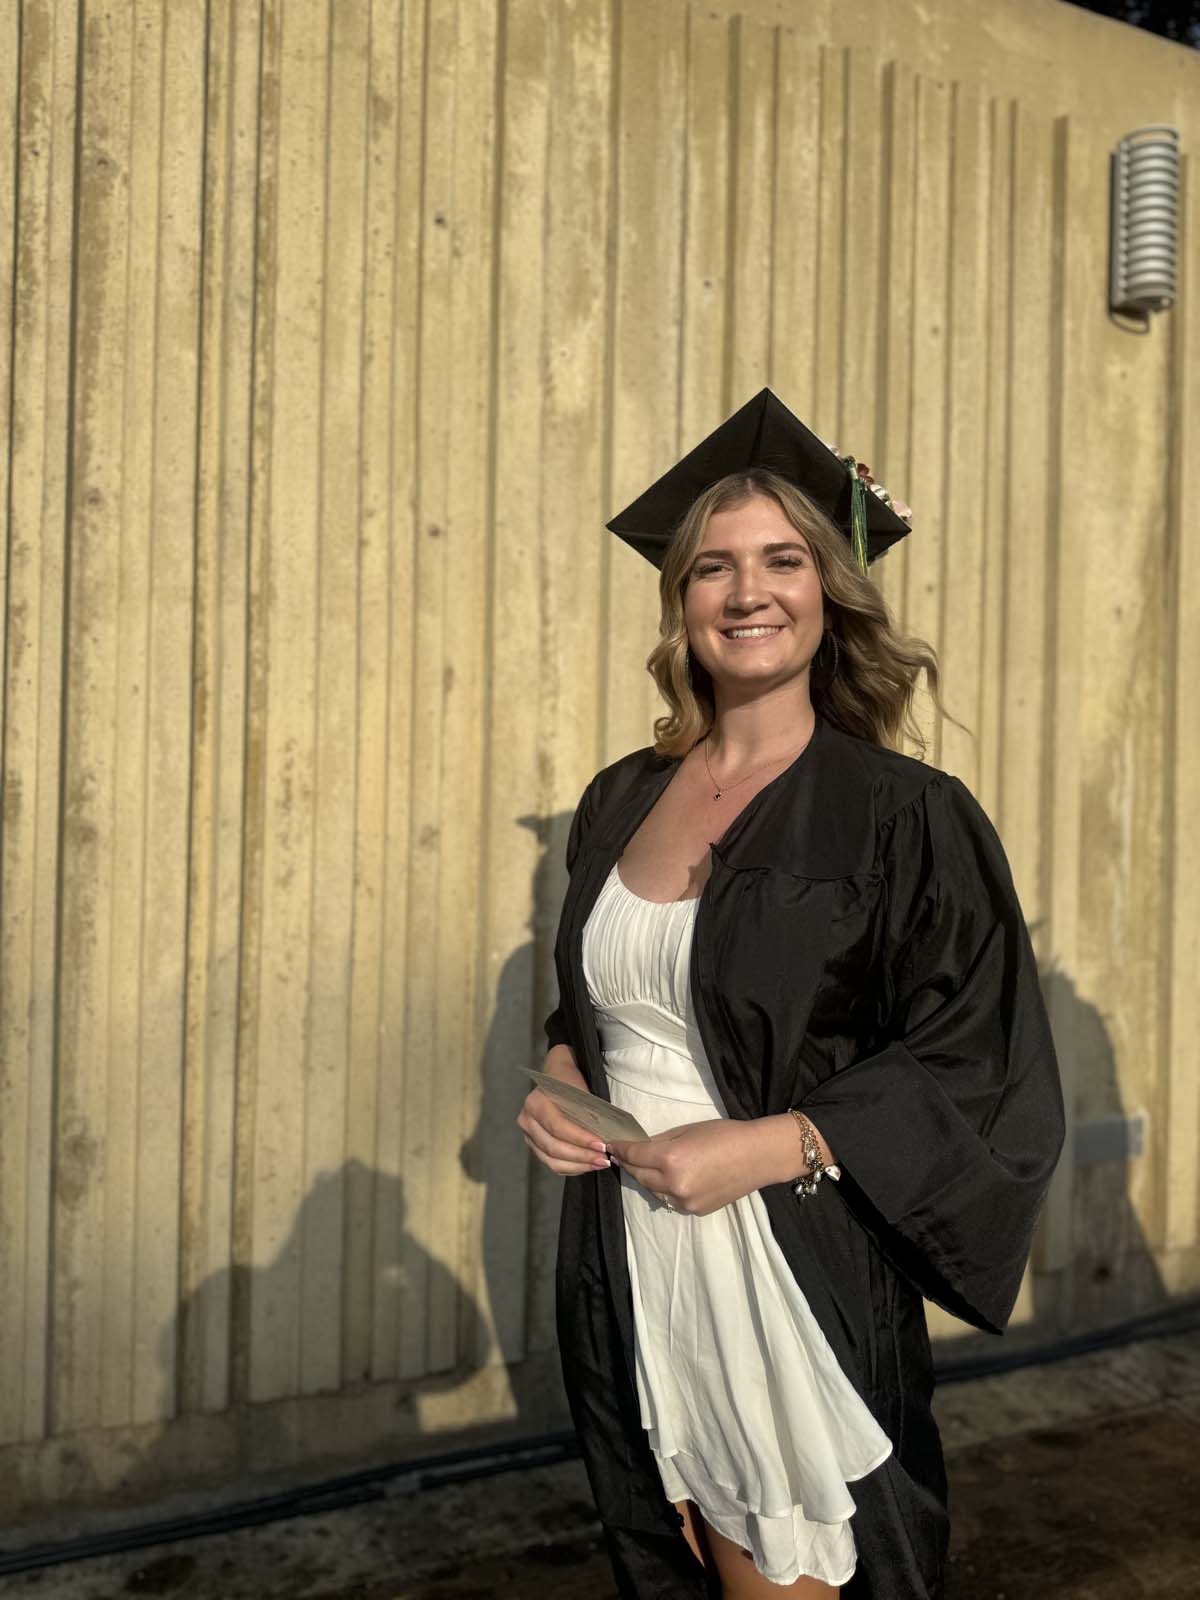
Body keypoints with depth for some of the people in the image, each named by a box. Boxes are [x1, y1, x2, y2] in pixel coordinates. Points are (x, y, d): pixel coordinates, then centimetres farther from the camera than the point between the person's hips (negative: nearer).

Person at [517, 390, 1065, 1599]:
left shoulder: (904, 816, -10)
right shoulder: (621, 801, 5)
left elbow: (979, 1076, -12)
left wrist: (762, 1149, -20)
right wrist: (559, 1081, -3)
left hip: (794, 1280, -4)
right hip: (622, 1264, 5)